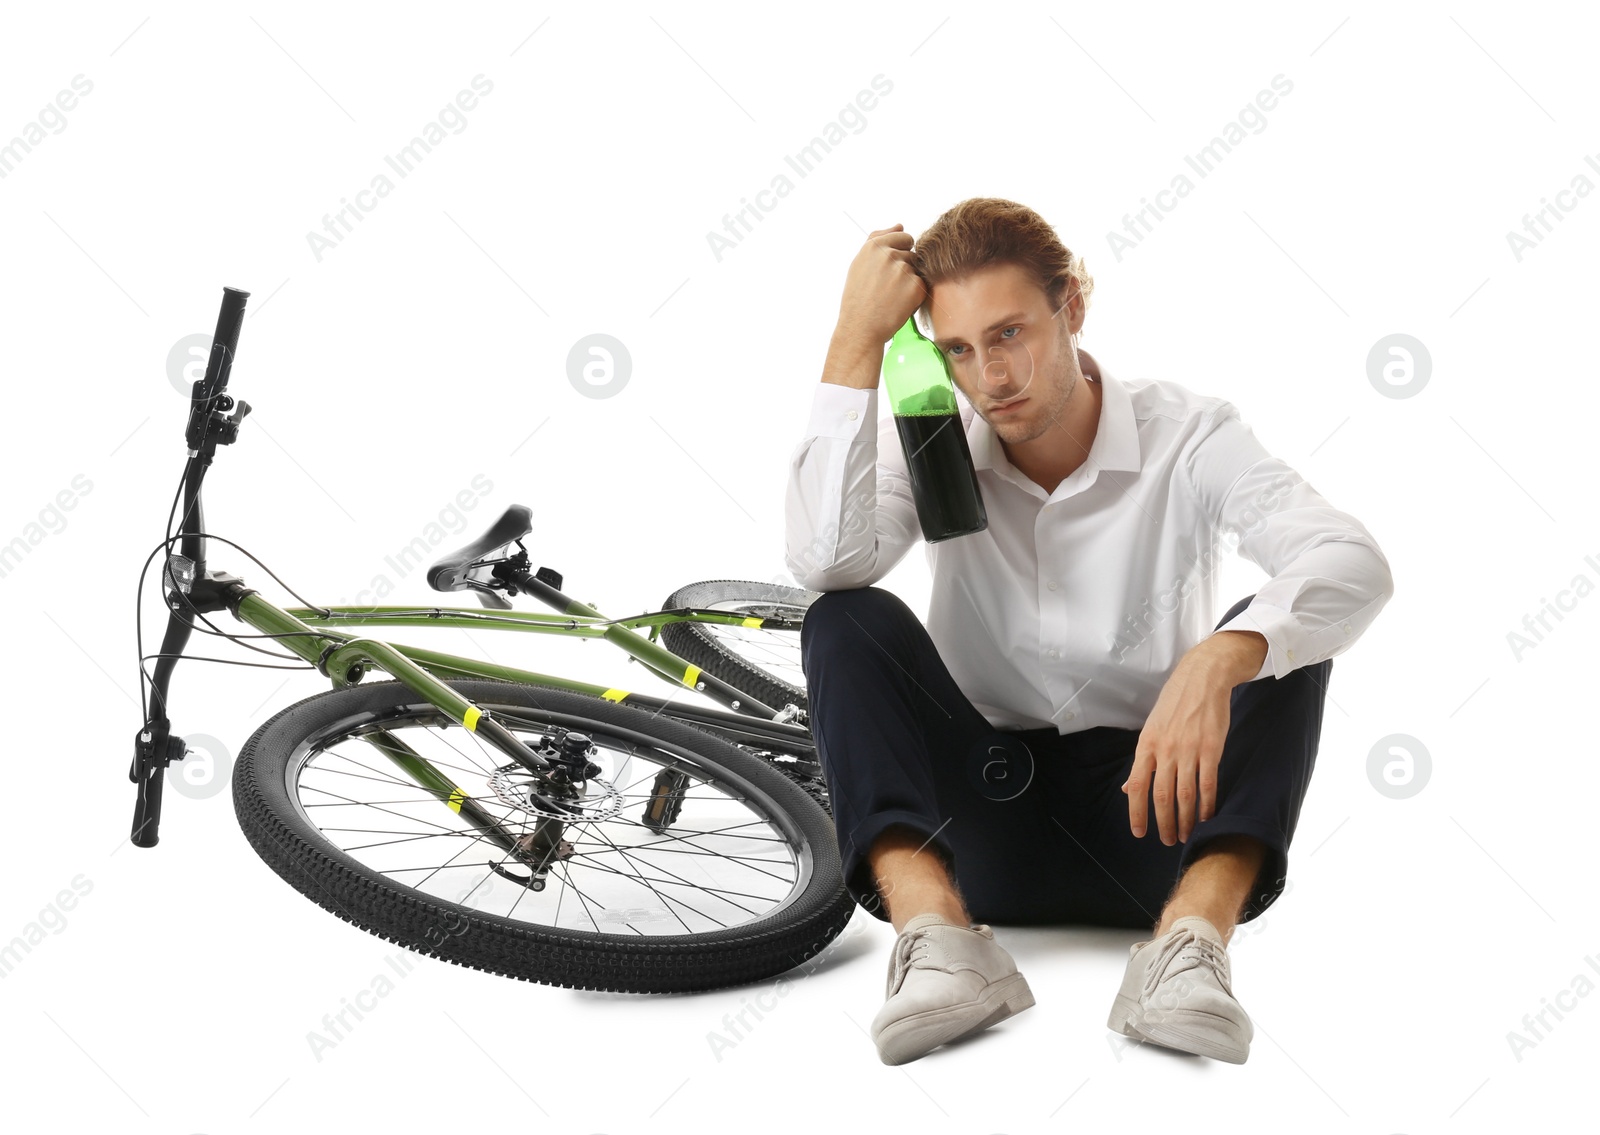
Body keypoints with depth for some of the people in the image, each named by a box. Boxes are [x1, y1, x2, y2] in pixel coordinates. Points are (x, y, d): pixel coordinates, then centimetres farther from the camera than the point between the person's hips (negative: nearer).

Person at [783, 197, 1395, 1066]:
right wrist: (856, 343, -20)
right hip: (979, 817, 1)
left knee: (1274, 637, -23)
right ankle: (935, 929, -38)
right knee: (845, 623, -20)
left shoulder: (1188, 436, -7)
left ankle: (1194, 933, -40)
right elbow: (825, 560, -22)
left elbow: (1354, 564, -25)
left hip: (1146, 820, -1)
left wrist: (1217, 663, -44)